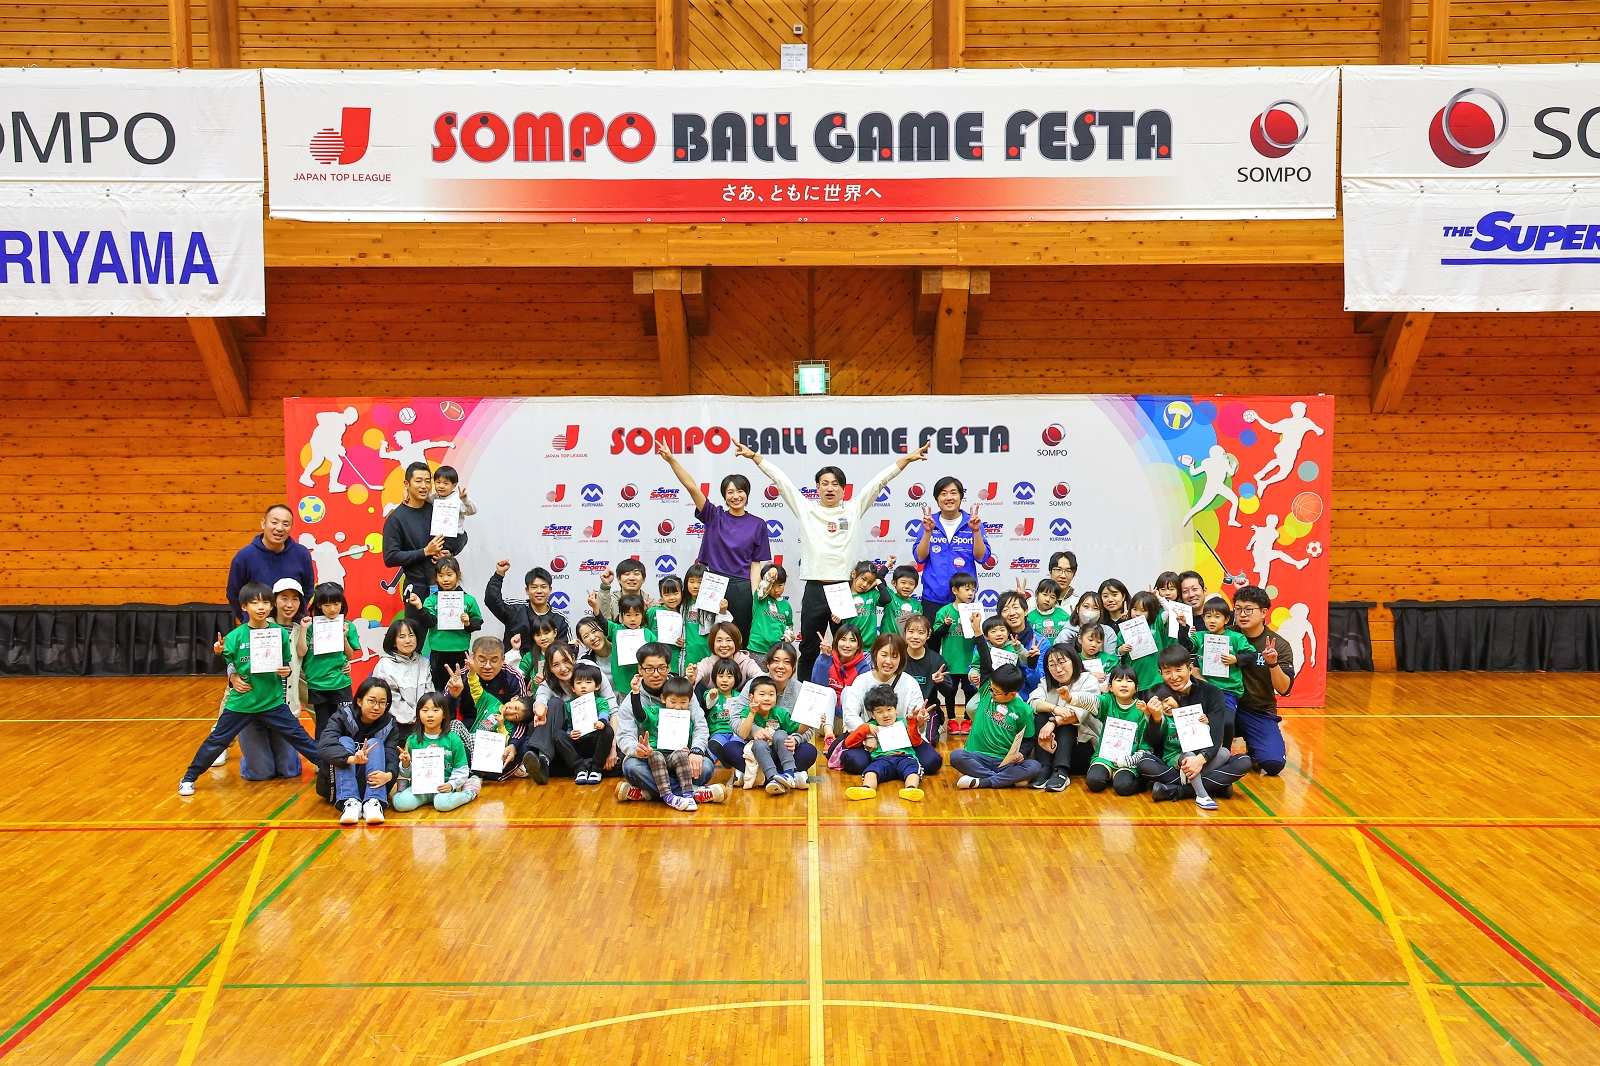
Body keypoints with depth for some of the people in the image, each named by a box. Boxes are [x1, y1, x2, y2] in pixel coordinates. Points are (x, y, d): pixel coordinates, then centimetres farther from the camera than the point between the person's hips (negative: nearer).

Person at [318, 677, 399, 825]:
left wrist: (388, 774, -43)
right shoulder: (341, 717, -11)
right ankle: (350, 802, -38)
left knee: (375, 744, -20)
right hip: (340, 784, -1)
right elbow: (324, 746, -30)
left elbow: (392, 758, -18)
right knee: (345, 741, -22)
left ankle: (373, 802, -37)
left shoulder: (390, 725, -3)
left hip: (372, 784, 1)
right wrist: (352, 758, -50)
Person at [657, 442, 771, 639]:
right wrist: (671, 460, -15)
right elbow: (691, 486, -5)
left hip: (742, 588, 0)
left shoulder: (757, 525, 5)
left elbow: (755, 564, 3)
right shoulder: (714, 517, 5)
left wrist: (754, 595, -6)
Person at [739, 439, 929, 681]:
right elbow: (780, 479, 4)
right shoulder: (806, 509, 8)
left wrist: (907, 459, -3)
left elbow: (880, 480, 3)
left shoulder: (854, 509, 8)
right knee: (809, 650, 7)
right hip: (815, 590, 0)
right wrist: (754, 457, 1)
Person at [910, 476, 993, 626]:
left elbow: (982, 557, -4)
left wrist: (976, 531, -17)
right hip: (933, 596, 0)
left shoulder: (972, 522, 1)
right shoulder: (929, 522, 3)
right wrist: (928, 531, -16)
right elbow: (919, 557, -4)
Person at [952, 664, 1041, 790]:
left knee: (1033, 767, -30)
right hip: (979, 757, 1)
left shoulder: (1024, 710, -1)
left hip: (1006, 762, -1)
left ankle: (979, 782, -31)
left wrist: (1021, 753, -11)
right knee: (956, 756, -30)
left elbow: (1029, 739, 6)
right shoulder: (987, 692, 5)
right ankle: (1009, 779, -25)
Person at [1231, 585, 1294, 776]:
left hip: (1260, 712, 0)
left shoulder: (1280, 645, -4)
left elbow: (1284, 689, -12)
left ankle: (1251, 752, 16)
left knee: (1273, 764, -21)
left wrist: (1273, 664, -29)